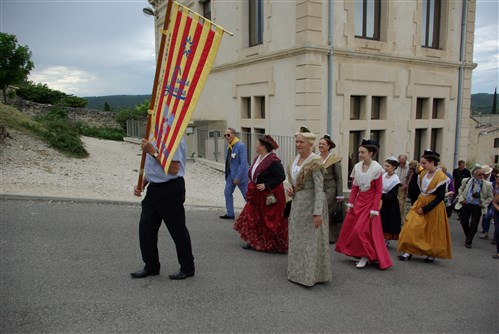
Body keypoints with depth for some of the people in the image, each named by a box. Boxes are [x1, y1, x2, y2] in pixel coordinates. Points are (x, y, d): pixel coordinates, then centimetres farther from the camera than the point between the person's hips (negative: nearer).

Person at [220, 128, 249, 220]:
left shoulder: (240, 145, -19)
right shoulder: (228, 145, 4)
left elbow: (243, 163, -22)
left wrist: (238, 177, -22)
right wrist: (227, 173, 11)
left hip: (240, 174, -8)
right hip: (230, 174, 8)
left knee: (247, 195, 4)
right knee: (227, 192, 9)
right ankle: (230, 214, 20)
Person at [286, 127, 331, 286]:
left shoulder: (314, 162, -17)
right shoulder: (296, 159, 8)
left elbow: (319, 189, -20)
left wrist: (318, 212, -25)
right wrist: (291, 190, 2)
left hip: (310, 204, -9)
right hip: (298, 203, 9)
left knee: (311, 239, 1)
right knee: (297, 238, 17)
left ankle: (311, 274, 14)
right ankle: (298, 271, 32)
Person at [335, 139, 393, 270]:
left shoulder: (376, 168, -14)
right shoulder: (357, 166, 0)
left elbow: (378, 191, -12)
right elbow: (354, 187, 7)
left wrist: (374, 209, -14)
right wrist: (350, 203, 4)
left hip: (370, 202, -6)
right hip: (359, 200, 6)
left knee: (362, 230, -6)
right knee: (349, 228, 6)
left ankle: (366, 256, 13)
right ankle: (357, 253, 23)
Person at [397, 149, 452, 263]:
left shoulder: (440, 176, -18)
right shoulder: (423, 172, 1)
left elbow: (440, 197, -18)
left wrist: (425, 209, -17)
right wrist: (419, 206, 5)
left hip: (433, 207, -6)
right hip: (420, 203, 6)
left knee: (432, 232, 7)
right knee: (412, 227, -3)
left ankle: (431, 255, 24)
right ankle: (408, 251, 2)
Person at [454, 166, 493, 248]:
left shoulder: (487, 184, -6)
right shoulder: (466, 180, 0)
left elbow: (490, 197, 4)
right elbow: (461, 190, 14)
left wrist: (483, 204, -6)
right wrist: (461, 198, 0)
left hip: (477, 207, -2)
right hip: (465, 205, 2)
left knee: (474, 225, 0)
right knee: (463, 222, 9)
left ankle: (468, 242, 14)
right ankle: (467, 237, 35)